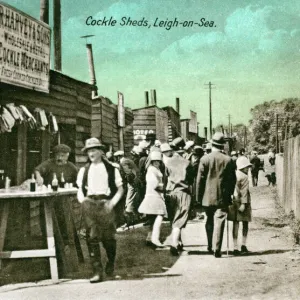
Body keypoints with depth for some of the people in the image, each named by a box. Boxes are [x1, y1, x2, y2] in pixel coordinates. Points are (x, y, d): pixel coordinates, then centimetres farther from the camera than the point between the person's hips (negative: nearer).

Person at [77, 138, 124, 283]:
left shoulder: (111, 169, 9)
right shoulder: (84, 170, 16)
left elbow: (120, 189, 9)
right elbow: (80, 189, 19)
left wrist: (112, 202, -5)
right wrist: (82, 200, 0)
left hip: (105, 204, -2)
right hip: (89, 204, 2)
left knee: (108, 237, -1)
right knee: (92, 237, -5)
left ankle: (111, 263, 29)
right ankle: (97, 271, -1)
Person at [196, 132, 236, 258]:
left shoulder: (204, 159, -6)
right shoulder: (228, 160, -4)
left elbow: (200, 179, -3)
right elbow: (232, 180, 1)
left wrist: (198, 196, 4)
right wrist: (229, 194, 13)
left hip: (207, 197, 1)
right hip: (222, 197, -1)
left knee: (209, 221, 17)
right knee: (219, 222, 0)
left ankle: (210, 246, 24)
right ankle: (217, 249, -4)